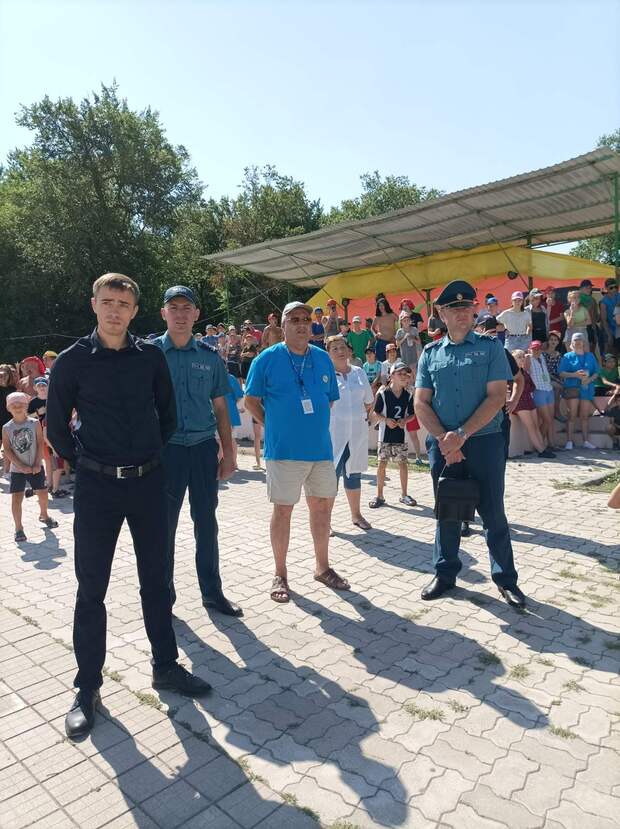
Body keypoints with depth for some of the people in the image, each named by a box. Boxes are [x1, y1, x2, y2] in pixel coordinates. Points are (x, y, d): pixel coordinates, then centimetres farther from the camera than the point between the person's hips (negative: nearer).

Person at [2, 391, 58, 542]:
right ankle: (18, 528, 8)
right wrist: (22, 466, -15)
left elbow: (40, 444, -5)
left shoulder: (34, 423, -4)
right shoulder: (6, 428, -4)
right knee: (16, 498, -3)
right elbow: (7, 450, -7)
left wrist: (37, 464, -12)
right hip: (17, 469, -1)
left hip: (35, 467, 1)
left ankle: (44, 515, 36)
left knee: (43, 494, 8)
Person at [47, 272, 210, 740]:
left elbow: (168, 413, 13)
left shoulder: (151, 356, 3)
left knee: (157, 580, 12)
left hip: (148, 481, 2)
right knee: (91, 588, 5)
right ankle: (88, 687, 22)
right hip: (96, 486, -2)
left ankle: (166, 666, 29)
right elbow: (57, 425, 5)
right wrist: (82, 462, 5)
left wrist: (150, 454, 10)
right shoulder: (73, 360, -3)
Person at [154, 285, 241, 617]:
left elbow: (220, 408, 9)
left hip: (204, 446, 2)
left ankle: (212, 592, 26)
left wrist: (228, 452, 6)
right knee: (164, 525, 8)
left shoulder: (210, 356, 5)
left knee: (206, 522, 11)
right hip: (165, 448, -2)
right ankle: (163, 595, 24)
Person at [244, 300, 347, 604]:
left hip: (321, 447, 5)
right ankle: (280, 575, 18)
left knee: (322, 506, 12)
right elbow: (251, 400, 0)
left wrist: (315, 424, 9)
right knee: (283, 510, 3)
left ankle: (322, 567, 30)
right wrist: (275, 426, -1)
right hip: (284, 450, -4)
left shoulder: (323, 358, 8)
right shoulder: (267, 358, -4)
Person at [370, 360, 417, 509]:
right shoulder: (383, 394, -7)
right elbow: (376, 413, -2)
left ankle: (404, 495, 21)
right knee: (381, 464, 2)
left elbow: (412, 414, 9)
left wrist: (405, 420, -11)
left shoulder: (408, 396, 1)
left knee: (403, 463, 7)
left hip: (401, 435, 2)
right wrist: (386, 420, -19)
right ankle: (379, 496, 13)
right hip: (385, 435, -2)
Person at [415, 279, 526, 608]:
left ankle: (506, 578, 22)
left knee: (493, 513, 5)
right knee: (446, 512, 12)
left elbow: (496, 397, -8)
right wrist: (444, 440, -11)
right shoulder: (430, 353, 7)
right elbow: (421, 403, 2)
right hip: (442, 444, 2)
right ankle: (444, 573, 27)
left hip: (484, 442, -2)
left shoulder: (490, 347, 1)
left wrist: (461, 435, -15)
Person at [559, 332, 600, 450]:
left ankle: (586, 441, 12)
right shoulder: (568, 356, 5)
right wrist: (575, 375, -18)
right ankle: (569, 441, -3)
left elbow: (596, 372, 11)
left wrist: (590, 379, -10)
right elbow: (561, 373, -4)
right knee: (572, 415, -6)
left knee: (585, 416, 6)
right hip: (572, 388, -3)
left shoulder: (590, 356, 14)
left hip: (587, 388, 3)